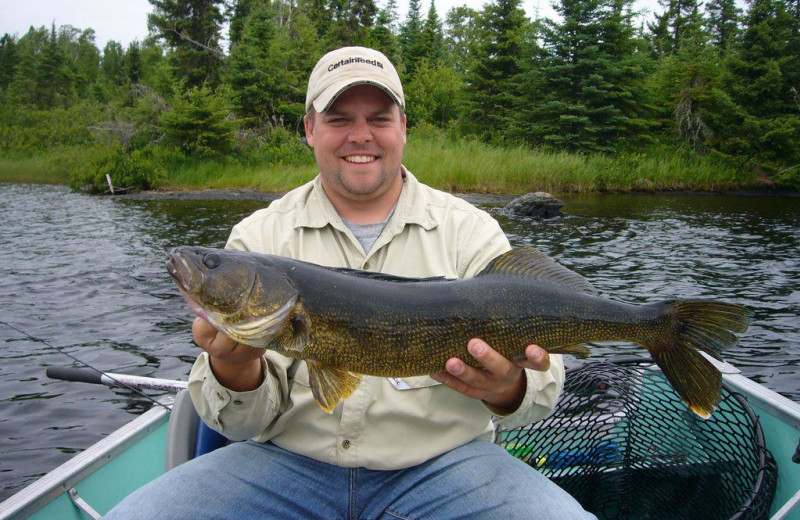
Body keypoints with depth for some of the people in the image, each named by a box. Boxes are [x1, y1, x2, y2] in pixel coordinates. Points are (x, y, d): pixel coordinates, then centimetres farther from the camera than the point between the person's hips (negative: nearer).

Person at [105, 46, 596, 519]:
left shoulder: (471, 230, 0)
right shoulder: (258, 237, 2)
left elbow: (541, 380, -4)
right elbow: (247, 423, -1)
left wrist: (507, 390, -27)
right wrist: (235, 370, -24)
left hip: (442, 464, 0)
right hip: (289, 461, 1)